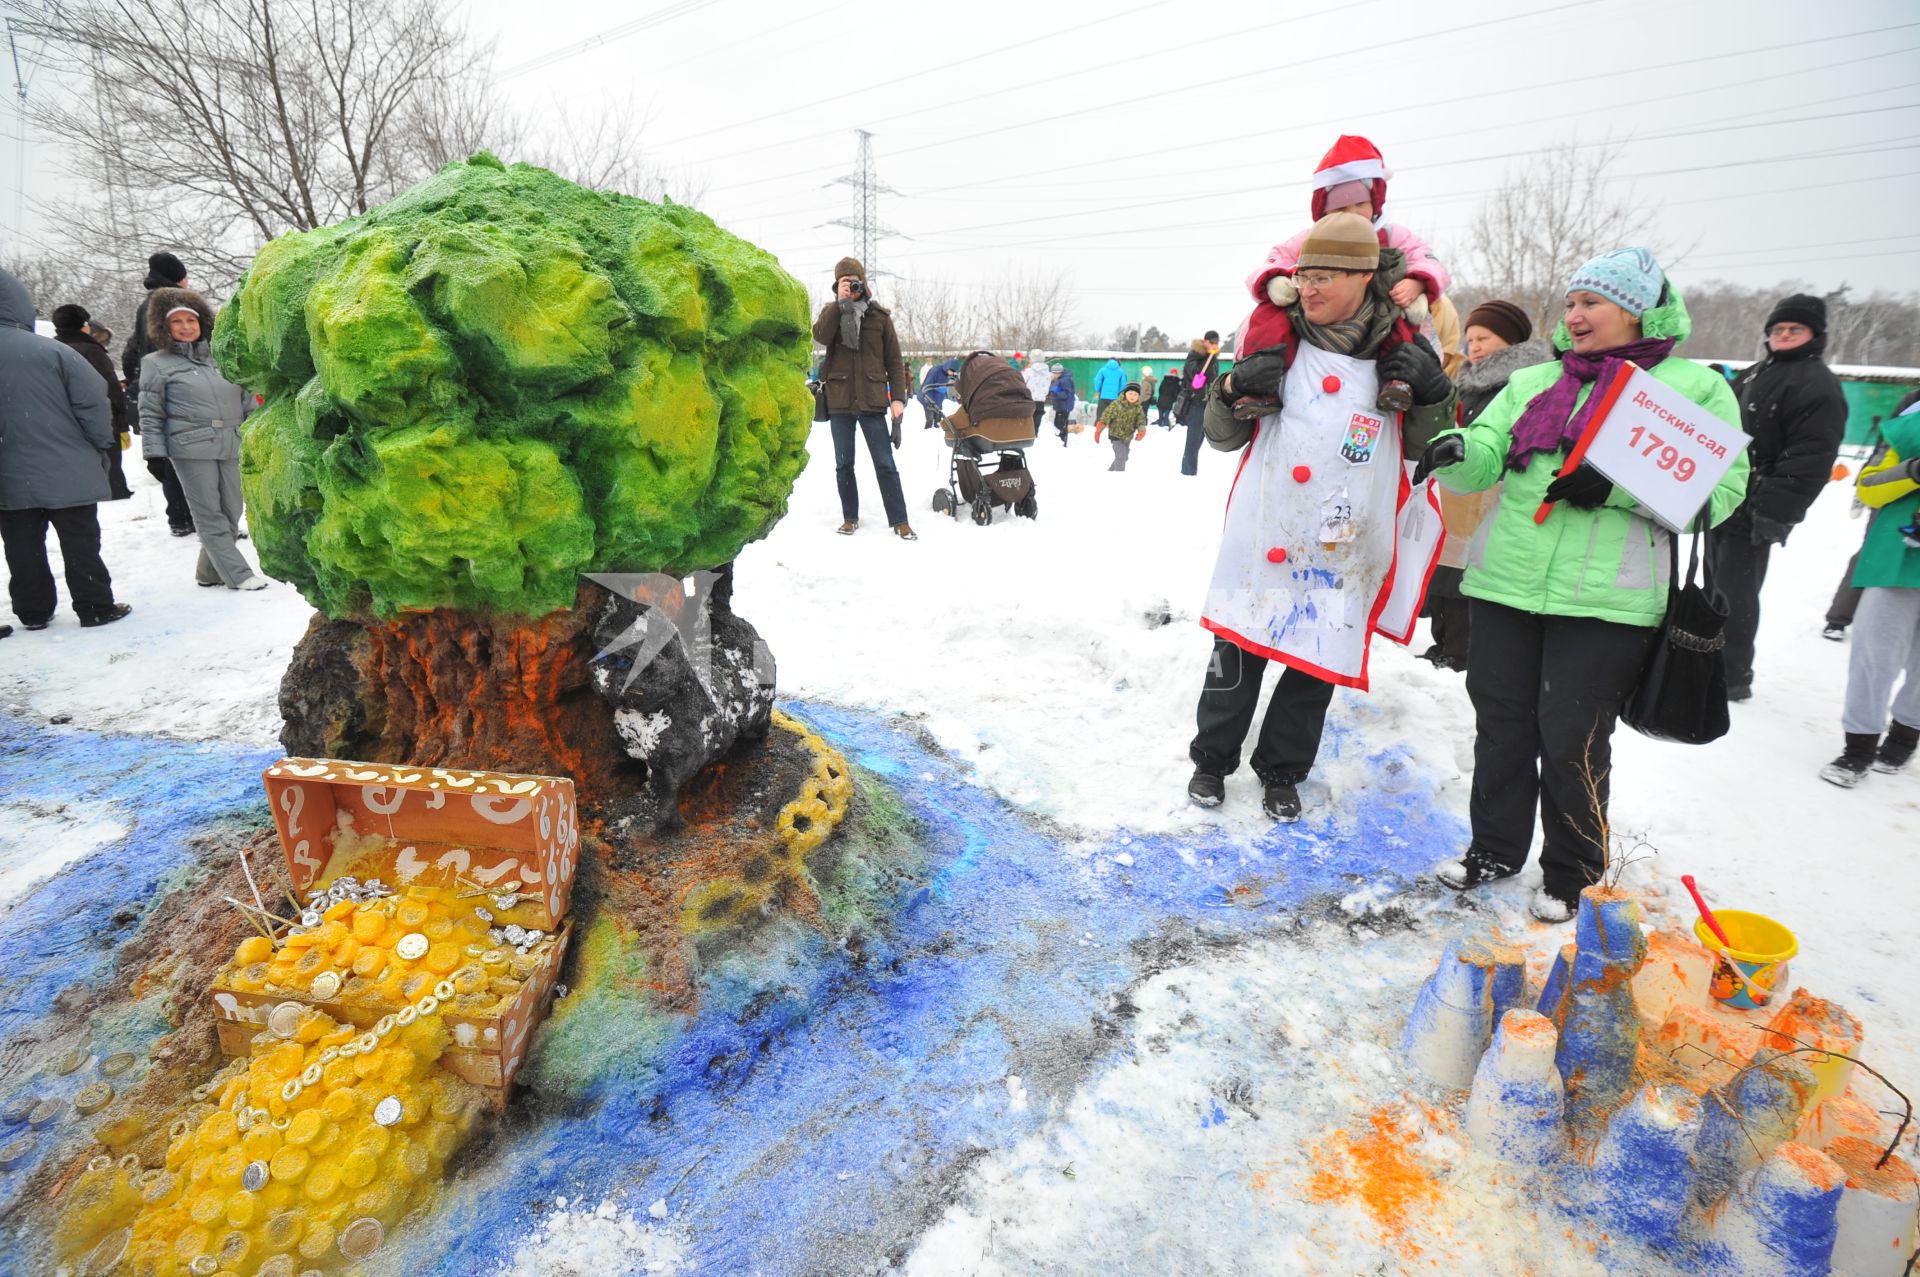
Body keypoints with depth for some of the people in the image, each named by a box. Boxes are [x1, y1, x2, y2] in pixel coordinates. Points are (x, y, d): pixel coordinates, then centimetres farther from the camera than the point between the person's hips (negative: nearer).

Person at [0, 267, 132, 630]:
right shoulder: (53, 352, -13)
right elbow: (94, 403, -13)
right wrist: (101, 445, 4)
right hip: (67, 473, -4)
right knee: (80, 543, 4)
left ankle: (33, 611, 17)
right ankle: (96, 608, 9)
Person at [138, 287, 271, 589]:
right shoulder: (157, 363, 5)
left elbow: (248, 402, 19)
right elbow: (150, 415, 4)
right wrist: (155, 454, -2)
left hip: (232, 446, 4)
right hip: (191, 449, -4)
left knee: (231, 513, 4)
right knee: (210, 515, -3)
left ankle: (210, 571, 18)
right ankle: (238, 574, -3)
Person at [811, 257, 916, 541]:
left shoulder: (879, 316, 4)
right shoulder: (831, 311, 8)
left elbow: (894, 360, 4)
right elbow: (821, 336, -13)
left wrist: (898, 397, -3)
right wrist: (840, 303, -16)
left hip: (872, 400, -2)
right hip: (839, 400, 2)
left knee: (885, 463, -2)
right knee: (843, 463, 9)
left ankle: (899, 520, 2)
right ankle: (850, 518, 21)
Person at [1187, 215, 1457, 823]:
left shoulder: (1399, 355, 2)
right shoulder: (1279, 345, 1)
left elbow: (1420, 446, 12)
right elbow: (1223, 436, 6)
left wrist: (1434, 393, -6)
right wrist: (1234, 390, -14)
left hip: (1342, 553, 1)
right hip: (1263, 541, -1)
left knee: (1318, 664, 10)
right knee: (1237, 656, 6)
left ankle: (1281, 770, 29)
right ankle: (1212, 759, 26)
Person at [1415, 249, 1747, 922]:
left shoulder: (1697, 387, 4)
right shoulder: (1533, 382, 16)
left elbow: (1720, 491, -5)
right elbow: (1485, 454, 6)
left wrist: (1616, 486, -19)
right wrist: (1457, 450, -18)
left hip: (1605, 601, -4)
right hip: (1506, 585, 4)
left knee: (1573, 740, 0)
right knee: (1501, 723, 11)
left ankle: (1572, 874, 22)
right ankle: (1496, 848, 30)